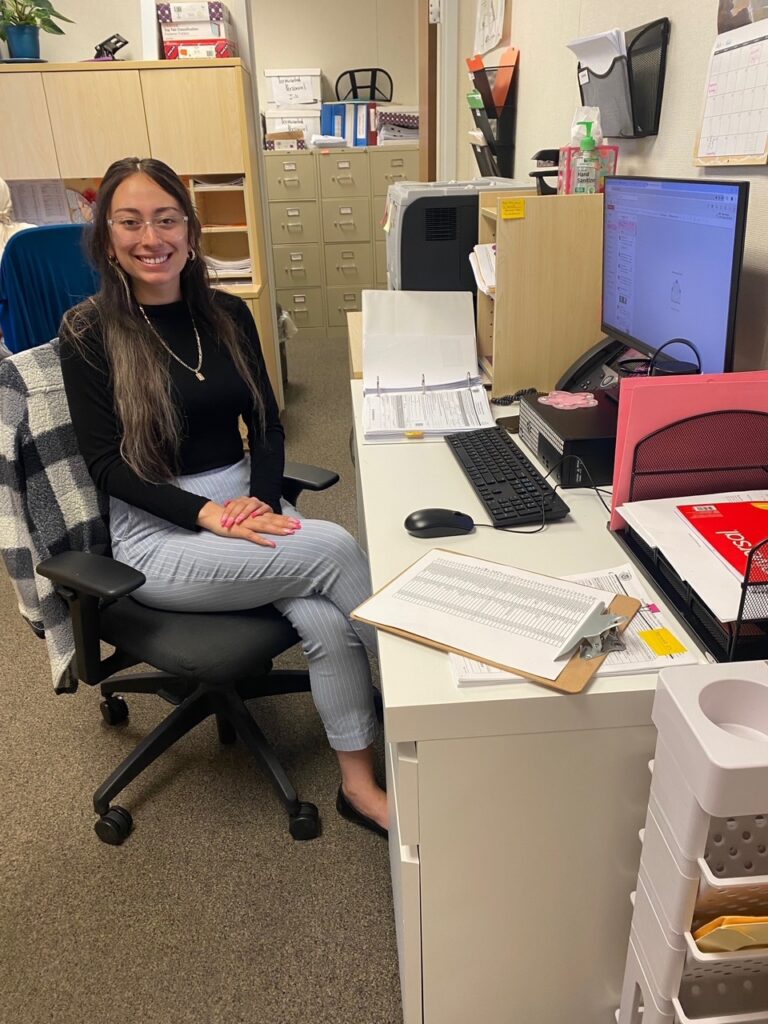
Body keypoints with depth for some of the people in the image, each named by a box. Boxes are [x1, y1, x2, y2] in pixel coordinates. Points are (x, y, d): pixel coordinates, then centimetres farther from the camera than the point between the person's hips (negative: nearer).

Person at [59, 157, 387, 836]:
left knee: (325, 621, -23)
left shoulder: (228, 314, 8)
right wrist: (209, 514, -22)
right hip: (157, 532, -4)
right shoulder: (89, 333, -4)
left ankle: (361, 785, -5)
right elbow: (107, 464, -9)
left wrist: (262, 501, -12)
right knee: (334, 547, -24)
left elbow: (266, 424, 7)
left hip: (246, 501, 4)